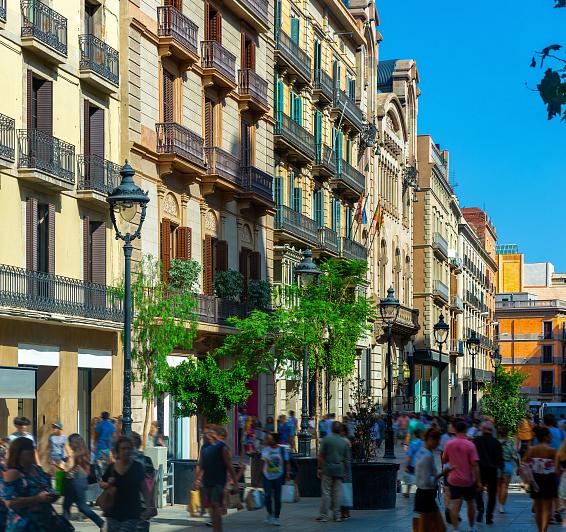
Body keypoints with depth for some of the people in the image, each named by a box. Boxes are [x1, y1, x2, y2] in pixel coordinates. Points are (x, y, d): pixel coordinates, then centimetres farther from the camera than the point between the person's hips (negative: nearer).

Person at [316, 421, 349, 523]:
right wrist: (345, 470, 20)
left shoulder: (326, 440, -5)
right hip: (339, 470, 3)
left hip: (327, 469, -3)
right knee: (337, 493, 6)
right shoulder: (344, 442, 7)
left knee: (326, 492, 0)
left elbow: (321, 455, -7)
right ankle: (337, 515, 7)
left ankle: (324, 515, 1)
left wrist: (319, 468, -1)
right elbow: (346, 459, 10)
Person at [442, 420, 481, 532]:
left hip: (454, 479, 1)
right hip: (468, 480, -1)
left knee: (455, 505, -2)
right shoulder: (470, 445, -13)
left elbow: (444, 460, 6)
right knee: (470, 504, 17)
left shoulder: (449, 444, -4)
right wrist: (478, 481, -10)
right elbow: (474, 464, -15)